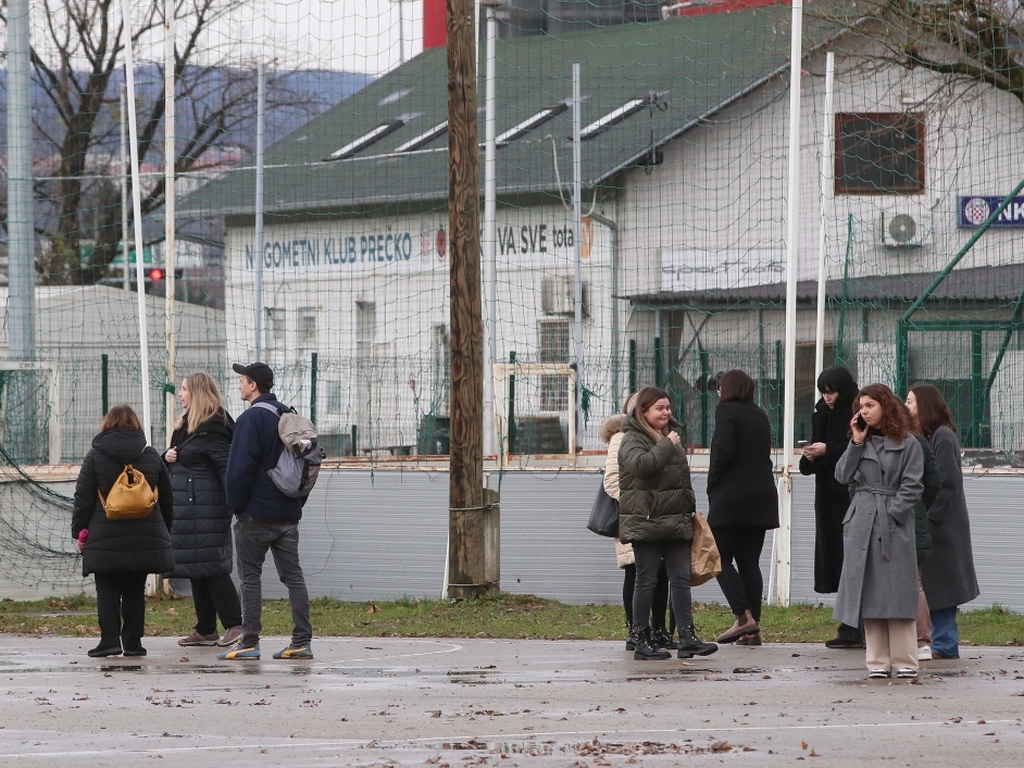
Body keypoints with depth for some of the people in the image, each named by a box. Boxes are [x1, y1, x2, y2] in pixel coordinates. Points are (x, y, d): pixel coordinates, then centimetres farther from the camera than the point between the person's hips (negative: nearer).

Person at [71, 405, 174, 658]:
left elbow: (83, 498, -3)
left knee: (107, 590, 1)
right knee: (135, 590, 9)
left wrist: (79, 531, 3)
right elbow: (166, 500, 15)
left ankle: (110, 640, -9)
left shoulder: (95, 456, -1)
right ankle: (133, 642, 7)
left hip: (106, 537, -3)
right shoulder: (152, 457, 8)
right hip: (145, 539, 3)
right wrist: (164, 530, 24)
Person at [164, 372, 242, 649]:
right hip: (188, 508, 10)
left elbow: (226, 467, -20)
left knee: (212, 565, -10)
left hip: (207, 508, -10)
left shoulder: (212, 429, -14)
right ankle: (205, 630, 16)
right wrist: (168, 457, 3)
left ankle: (234, 624, -8)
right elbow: (175, 458, 26)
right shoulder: (187, 425, 16)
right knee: (196, 567, 11)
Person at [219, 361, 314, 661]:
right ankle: (302, 641, 2)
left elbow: (241, 467, -15)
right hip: (288, 512, 7)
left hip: (256, 512, -7)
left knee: (250, 575, -2)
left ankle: (249, 643, -4)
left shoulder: (251, 419, -11)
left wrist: (235, 504, -5)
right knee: (293, 574, 6)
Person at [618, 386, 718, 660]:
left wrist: (689, 511, 24)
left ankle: (687, 637, -1)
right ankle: (642, 640, 3)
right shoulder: (633, 439, -6)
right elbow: (640, 464, -29)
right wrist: (666, 446, -21)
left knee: (681, 578, 1)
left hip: (675, 523, 8)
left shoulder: (669, 438, 21)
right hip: (646, 522, -8)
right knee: (647, 581, -2)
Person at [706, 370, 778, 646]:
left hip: (731, 497, -7)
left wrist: (712, 486, -8)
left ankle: (744, 616, -15)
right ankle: (753, 630, 2)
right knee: (749, 561, 8)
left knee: (720, 558, -1)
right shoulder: (760, 415, 15)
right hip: (762, 496, 7)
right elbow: (765, 455, 15)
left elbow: (724, 451, -18)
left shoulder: (727, 411, -7)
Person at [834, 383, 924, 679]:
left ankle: (904, 661, -2)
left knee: (897, 591, -5)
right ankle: (877, 662, 6)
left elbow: (912, 487, -5)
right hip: (861, 524, 4)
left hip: (894, 525, -4)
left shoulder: (908, 443, 1)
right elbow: (842, 476, 4)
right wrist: (857, 442, -2)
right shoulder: (862, 442, 14)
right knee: (868, 593, 2)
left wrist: (891, 514, -13)